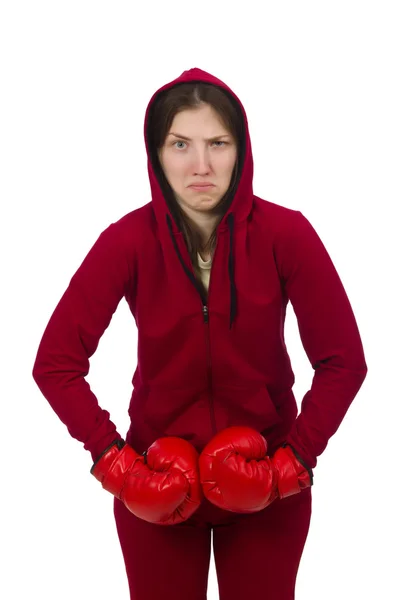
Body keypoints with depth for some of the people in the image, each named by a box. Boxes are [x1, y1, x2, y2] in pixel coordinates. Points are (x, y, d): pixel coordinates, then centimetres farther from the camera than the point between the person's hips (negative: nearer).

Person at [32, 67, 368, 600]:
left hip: (267, 484, 0)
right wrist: (114, 462, -16)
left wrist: (297, 459, -14)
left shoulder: (286, 233, -15)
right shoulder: (128, 241, -15)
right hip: (157, 485, 0)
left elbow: (343, 360, -11)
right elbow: (56, 363, -13)